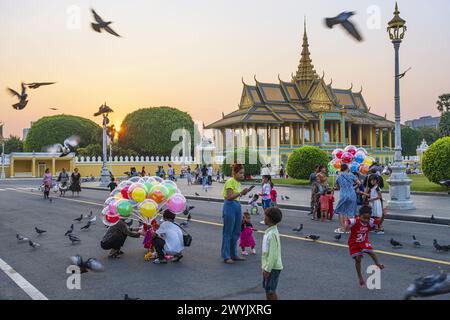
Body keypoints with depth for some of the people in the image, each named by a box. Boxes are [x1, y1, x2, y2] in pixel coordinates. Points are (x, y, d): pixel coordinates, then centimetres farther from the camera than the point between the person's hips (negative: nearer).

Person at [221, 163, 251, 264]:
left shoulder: (238, 182, 12)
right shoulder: (230, 182, -14)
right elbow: (229, 197, -22)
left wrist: (243, 193, 3)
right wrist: (241, 193, -26)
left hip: (237, 206, 9)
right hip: (230, 206, -9)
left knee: (236, 232, 14)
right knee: (228, 233, 0)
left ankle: (234, 254, 24)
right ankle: (226, 257, 8)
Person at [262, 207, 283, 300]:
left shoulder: (272, 234, -23)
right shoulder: (269, 231, 7)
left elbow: (273, 254, -24)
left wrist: (267, 269, -20)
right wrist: (265, 267, 20)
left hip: (273, 267, -10)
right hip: (268, 266, 10)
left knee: (270, 291, -1)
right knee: (267, 289, 18)